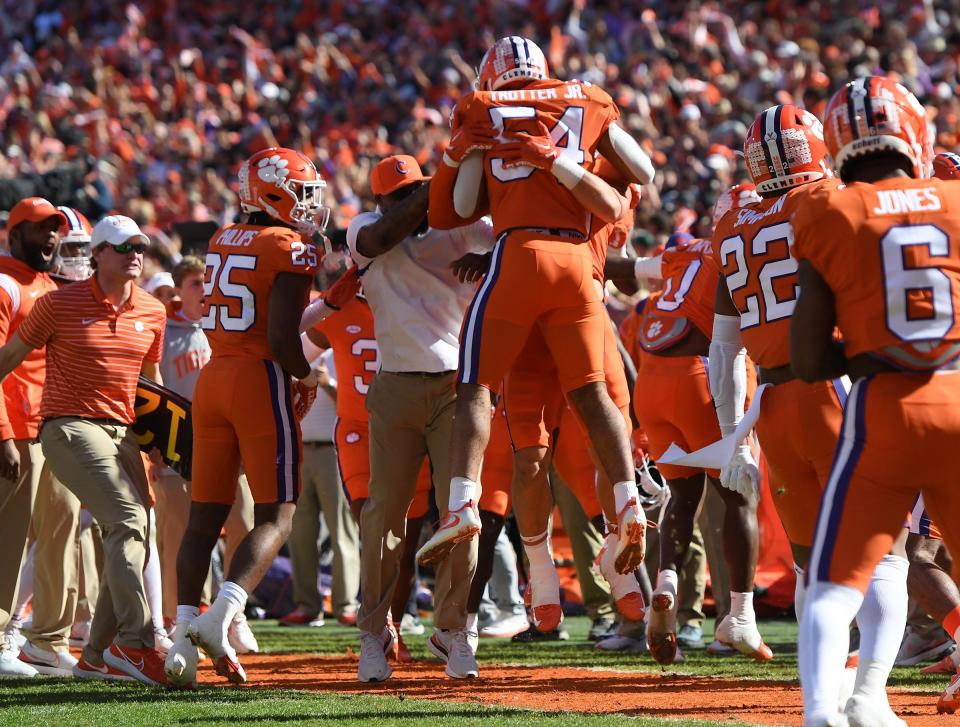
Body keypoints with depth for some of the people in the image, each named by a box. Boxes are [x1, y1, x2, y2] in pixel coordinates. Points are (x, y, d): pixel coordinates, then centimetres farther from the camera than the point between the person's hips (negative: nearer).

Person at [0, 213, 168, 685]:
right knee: (129, 522, -22)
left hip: (122, 432, 7)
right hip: (70, 428, -7)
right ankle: (134, 643, -25)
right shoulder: (60, 304, -5)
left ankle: (96, 657, 15)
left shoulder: (152, 314, 10)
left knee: (130, 541, 3)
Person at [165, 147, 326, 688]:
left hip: (213, 378, 7)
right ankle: (220, 617, -18)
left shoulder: (223, 243, 12)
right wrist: (306, 375, 2)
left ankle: (185, 635, 3)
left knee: (205, 516, 9)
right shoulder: (292, 249, -9)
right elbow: (281, 337, -17)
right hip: (262, 380, -7)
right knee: (276, 516, -1)